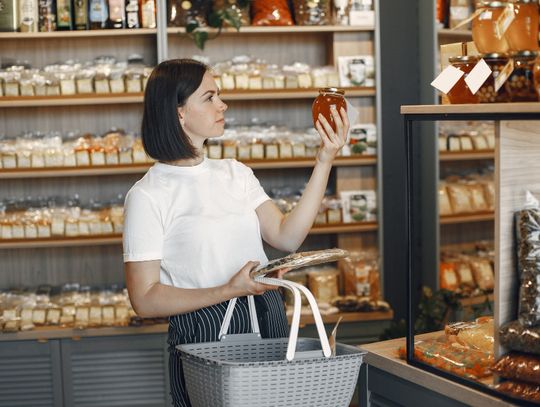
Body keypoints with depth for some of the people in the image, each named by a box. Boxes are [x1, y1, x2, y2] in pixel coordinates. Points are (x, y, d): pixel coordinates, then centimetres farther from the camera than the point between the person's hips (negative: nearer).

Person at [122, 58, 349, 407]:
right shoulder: (148, 196, -9)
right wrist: (229, 291, -21)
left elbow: (287, 237, -1)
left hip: (268, 324, 6)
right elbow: (144, 299, -12)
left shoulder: (235, 174, 11)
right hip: (203, 336, -5)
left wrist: (325, 161, -5)